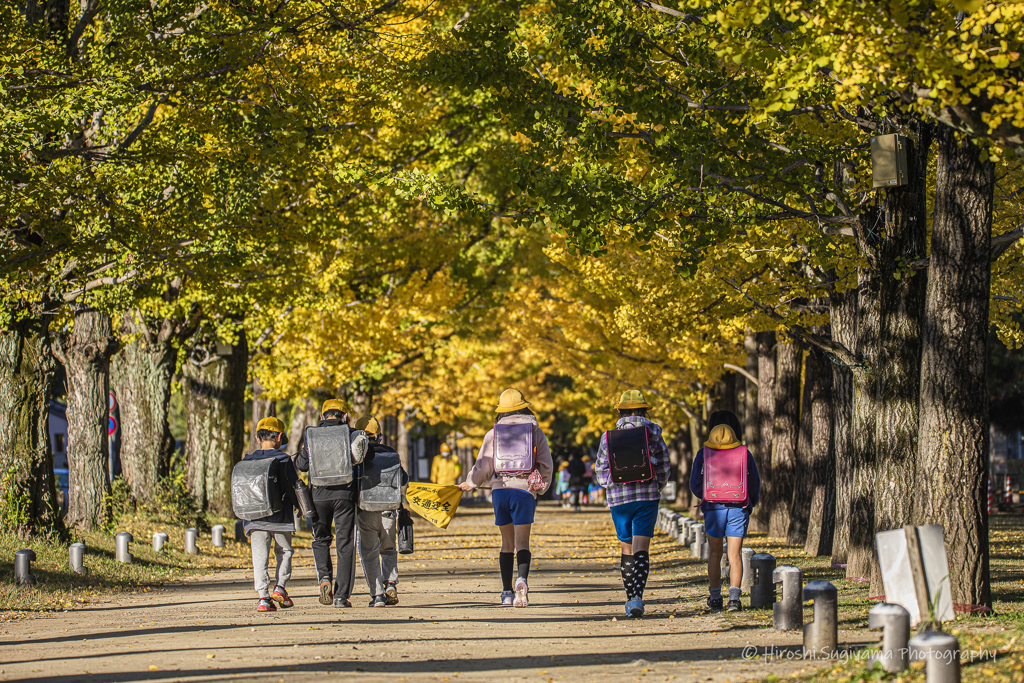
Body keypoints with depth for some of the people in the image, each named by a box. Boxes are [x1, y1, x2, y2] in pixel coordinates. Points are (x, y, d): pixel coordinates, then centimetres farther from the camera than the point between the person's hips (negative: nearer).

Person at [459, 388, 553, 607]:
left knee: (507, 543, 12)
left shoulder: (493, 434, 9)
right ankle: (522, 579, -33)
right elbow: (546, 466, 7)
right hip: (525, 490, -2)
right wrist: (541, 488, 26)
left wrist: (470, 483, 27)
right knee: (522, 542, -6)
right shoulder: (535, 432, 7)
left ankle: (507, 592, 10)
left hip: (500, 490, 2)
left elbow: (483, 468, 7)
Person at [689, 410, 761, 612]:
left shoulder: (704, 454, -2)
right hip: (739, 508, 0)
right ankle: (734, 598, -13)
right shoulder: (744, 454, 0)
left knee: (715, 553, 13)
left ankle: (715, 598, 15)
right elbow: (755, 484, 6)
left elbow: (695, 484, 0)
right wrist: (751, 503, 25)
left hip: (714, 507, 0)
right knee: (735, 554, 0)